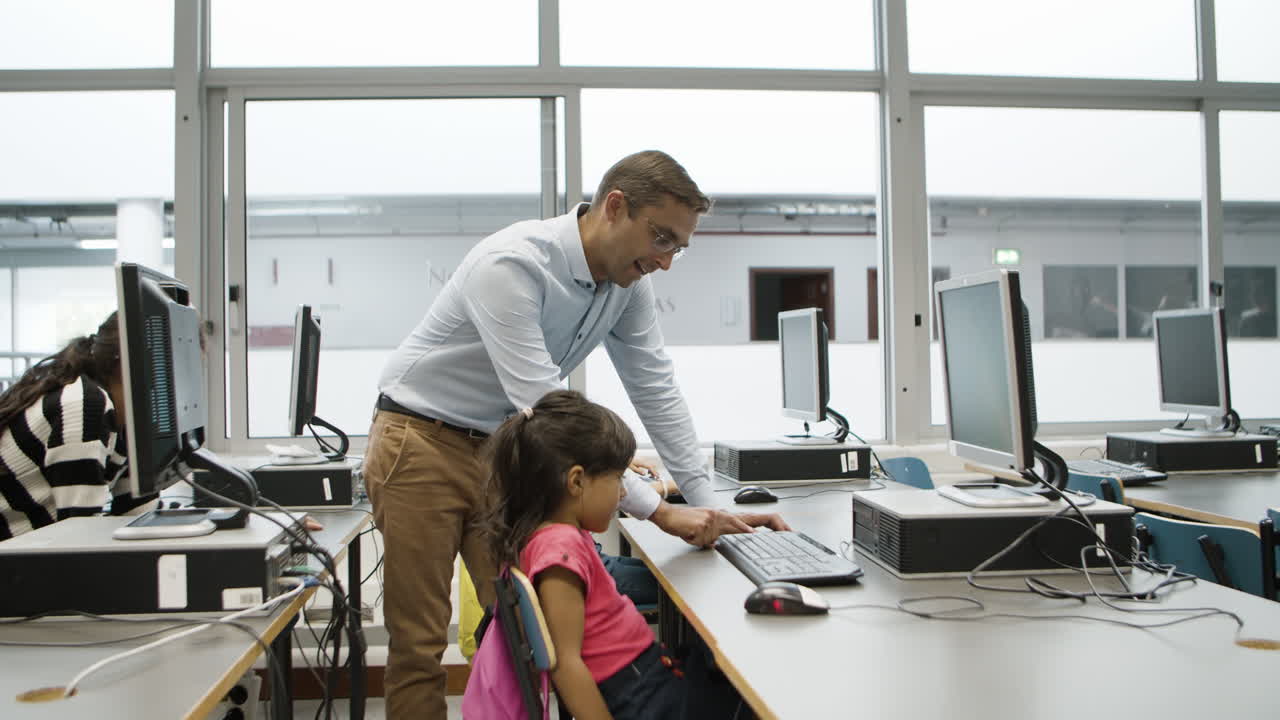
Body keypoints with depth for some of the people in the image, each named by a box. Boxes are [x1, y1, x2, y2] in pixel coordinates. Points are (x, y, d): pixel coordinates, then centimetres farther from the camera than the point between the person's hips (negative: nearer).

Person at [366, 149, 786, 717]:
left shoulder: (628, 282, -4)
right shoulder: (512, 264, -28)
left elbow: (656, 390, -1)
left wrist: (708, 508, -6)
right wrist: (657, 510, -30)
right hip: (420, 442, -6)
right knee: (419, 643, -1)